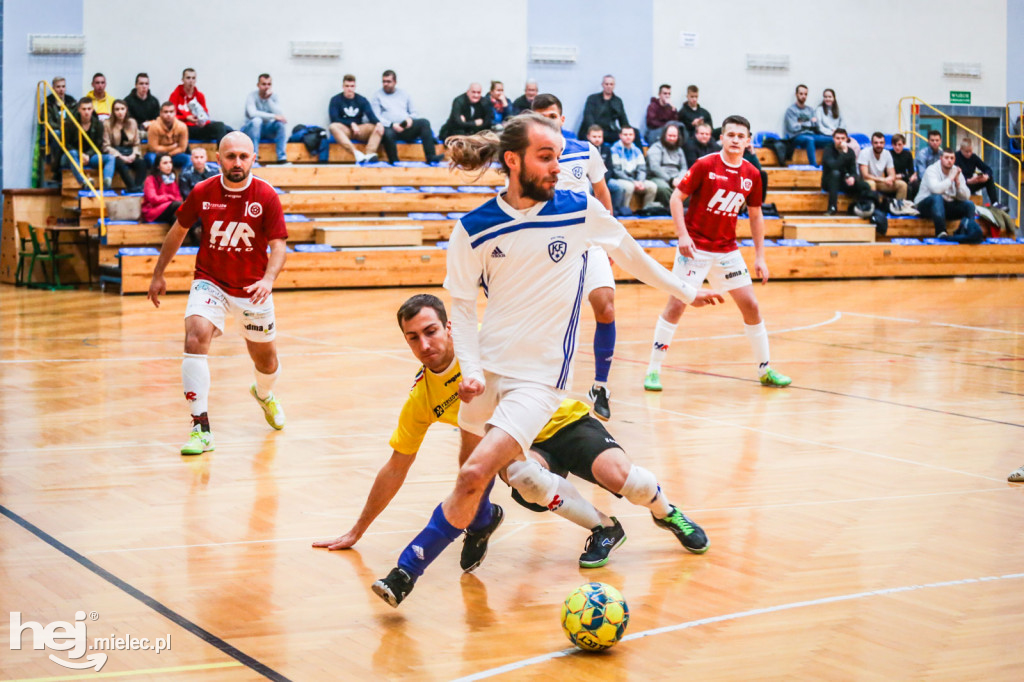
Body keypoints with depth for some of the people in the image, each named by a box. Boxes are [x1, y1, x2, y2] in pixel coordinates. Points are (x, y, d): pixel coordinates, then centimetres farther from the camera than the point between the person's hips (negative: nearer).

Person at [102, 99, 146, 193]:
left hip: (130, 153, 4)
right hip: (114, 154, -4)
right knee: (121, 163, -38)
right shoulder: (107, 124, 0)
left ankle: (139, 187, -39)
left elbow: (136, 143, 12)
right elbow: (106, 146, -4)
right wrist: (120, 156, -15)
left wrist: (134, 154, -9)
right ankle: (133, 189, -43)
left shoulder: (132, 123, 12)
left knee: (141, 162, -29)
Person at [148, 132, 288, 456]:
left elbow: (278, 245, -12)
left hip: (253, 288, 1)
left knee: (265, 359, 15)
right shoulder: (202, 192, -8)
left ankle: (264, 393, 54)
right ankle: (201, 428, -26)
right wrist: (158, 274, 12)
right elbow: (178, 230, 8)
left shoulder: (266, 196, -12)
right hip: (210, 282, -1)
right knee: (196, 338, -26)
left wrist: (268, 279, -30)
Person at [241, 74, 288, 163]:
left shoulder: (274, 96, -3)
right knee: (257, 120, -35)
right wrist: (273, 116, -37)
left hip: (268, 130, 3)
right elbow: (252, 113, -32)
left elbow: (280, 115, -17)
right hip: (251, 129, -3)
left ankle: (282, 157, -25)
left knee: (281, 123, -24)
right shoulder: (252, 96, -14)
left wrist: (269, 99, -24)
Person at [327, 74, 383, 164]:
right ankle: (356, 153, -51)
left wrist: (378, 123, -28)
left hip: (360, 131, 2)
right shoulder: (336, 100, 4)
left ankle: (369, 155, -49)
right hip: (344, 131, -2)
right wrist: (352, 124, -17)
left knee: (376, 127, -25)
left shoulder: (362, 100, 10)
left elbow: (371, 115, -5)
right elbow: (334, 119, -7)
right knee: (333, 127, -35)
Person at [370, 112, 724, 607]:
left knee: (475, 474, -17)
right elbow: (461, 305, 4)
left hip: (540, 376, -3)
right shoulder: (474, 229, -3)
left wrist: (686, 292, 23)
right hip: (488, 367, 3)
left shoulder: (581, 211, -4)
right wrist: (470, 369, -10)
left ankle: (408, 568, -7)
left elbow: (631, 255, 13)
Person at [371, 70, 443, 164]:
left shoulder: (403, 94, 25)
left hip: (406, 128, 4)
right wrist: (392, 124, -15)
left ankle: (431, 157, -34)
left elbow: (413, 113, 23)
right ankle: (394, 162, -30)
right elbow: (376, 117, 0)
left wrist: (410, 119, -3)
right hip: (390, 127, -4)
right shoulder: (377, 96, 13)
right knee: (387, 133, -40)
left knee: (424, 122, -24)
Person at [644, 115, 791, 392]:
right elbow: (677, 197, -9)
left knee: (750, 305, 4)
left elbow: (755, 215, 12)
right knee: (676, 304, -9)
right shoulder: (706, 165, -11)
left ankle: (765, 370, 17)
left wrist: (760, 257, 8)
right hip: (695, 247, -4)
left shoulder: (752, 175, 2)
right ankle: (653, 371, -1)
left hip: (728, 250, 5)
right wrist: (682, 234, -20)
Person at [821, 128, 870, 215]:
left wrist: (852, 177, -25)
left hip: (844, 182, 4)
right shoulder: (828, 150, -12)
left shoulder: (850, 151, 3)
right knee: (835, 173, -38)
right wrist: (844, 152, -31)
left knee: (865, 186, -21)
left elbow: (854, 171, -2)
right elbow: (834, 166, -30)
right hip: (829, 182, -4)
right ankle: (832, 207, -40)